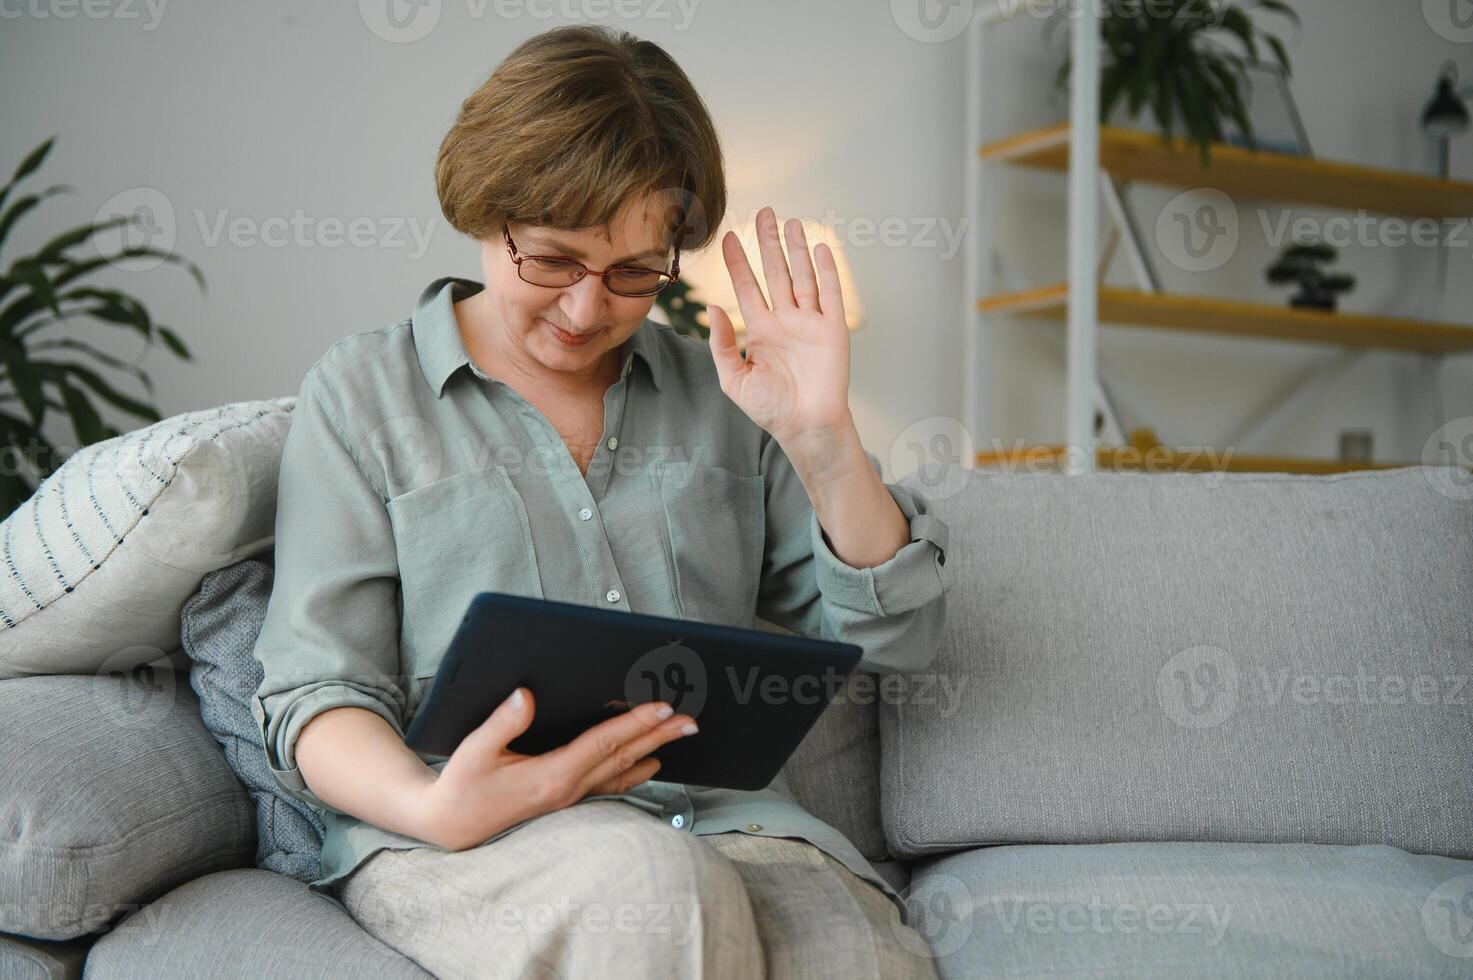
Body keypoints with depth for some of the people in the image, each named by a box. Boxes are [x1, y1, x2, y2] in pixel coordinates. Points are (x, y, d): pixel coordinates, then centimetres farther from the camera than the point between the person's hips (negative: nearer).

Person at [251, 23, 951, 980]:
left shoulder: (724, 396, 16)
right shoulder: (363, 393, 10)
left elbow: (898, 635, 12)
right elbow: (318, 688, 3)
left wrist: (822, 437, -3)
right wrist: (431, 808, -19)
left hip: (727, 820, 2)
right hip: (470, 836, -1)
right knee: (654, 887, -36)